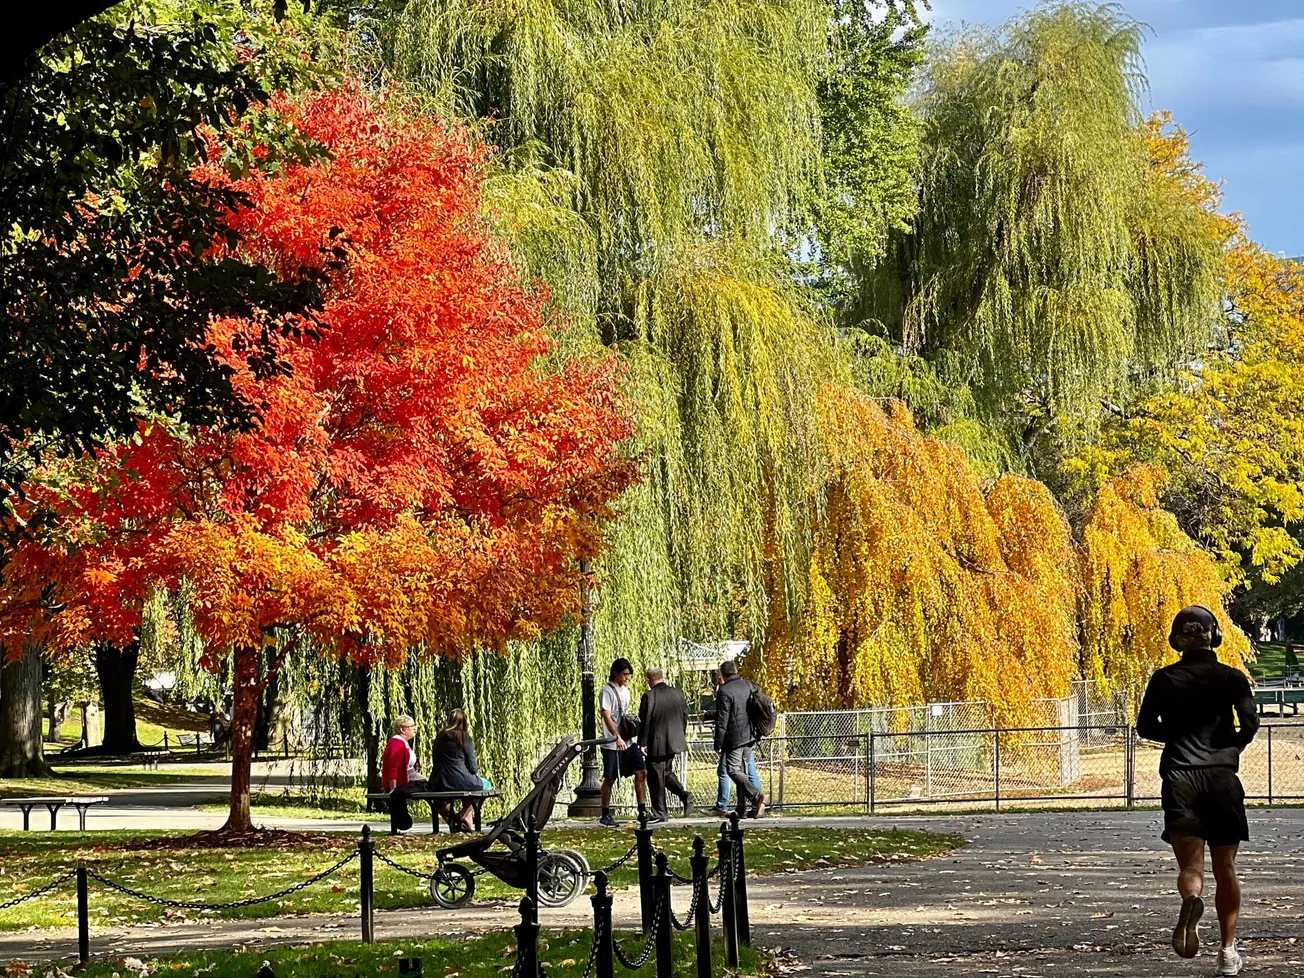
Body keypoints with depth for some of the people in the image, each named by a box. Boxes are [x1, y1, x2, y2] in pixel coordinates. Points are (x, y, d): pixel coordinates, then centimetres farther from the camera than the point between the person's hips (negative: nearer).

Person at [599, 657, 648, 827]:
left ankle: (642, 811, 5)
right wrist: (617, 737, -31)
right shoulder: (607, 692, -11)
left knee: (641, 772, 0)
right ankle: (605, 816, 7)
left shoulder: (625, 691, 14)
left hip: (628, 742, 7)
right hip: (612, 744, -7)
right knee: (610, 779, -1)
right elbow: (607, 717, -21)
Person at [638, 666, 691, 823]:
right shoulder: (677, 693, 4)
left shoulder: (649, 697, -14)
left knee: (655, 778, 3)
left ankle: (660, 813, 6)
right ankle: (683, 794, 2)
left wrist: (642, 743, -8)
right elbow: (685, 715, 11)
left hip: (656, 744, -6)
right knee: (667, 772, 23)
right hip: (674, 742, 6)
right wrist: (682, 735, 22)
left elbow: (645, 722, -14)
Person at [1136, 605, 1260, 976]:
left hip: (1179, 778, 0)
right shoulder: (1232, 678, 3)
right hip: (1222, 777, 0)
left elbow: (1145, 728, 6)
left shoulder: (1164, 679, 5)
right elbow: (1250, 724, -5)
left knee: (1190, 865, -7)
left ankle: (1191, 899, -43)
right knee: (1225, 869, 12)